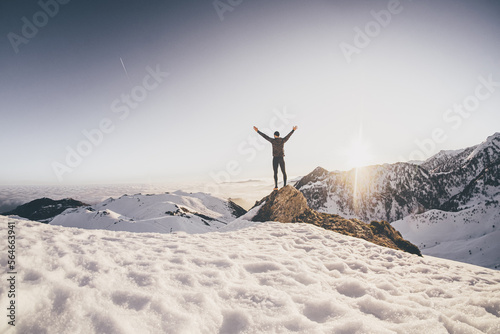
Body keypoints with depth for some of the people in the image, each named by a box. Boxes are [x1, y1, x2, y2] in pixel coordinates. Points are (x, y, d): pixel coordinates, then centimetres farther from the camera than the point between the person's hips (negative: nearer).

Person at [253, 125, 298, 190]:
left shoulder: (273, 140, -6)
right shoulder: (283, 140, 3)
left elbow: (265, 136, -2)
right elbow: (288, 135, 19)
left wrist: (257, 131, 6)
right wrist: (293, 130, 37)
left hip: (275, 158, -2)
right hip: (281, 158, 3)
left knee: (275, 173, -1)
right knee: (284, 172, 11)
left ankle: (276, 186, -7)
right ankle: (285, 185, 6)